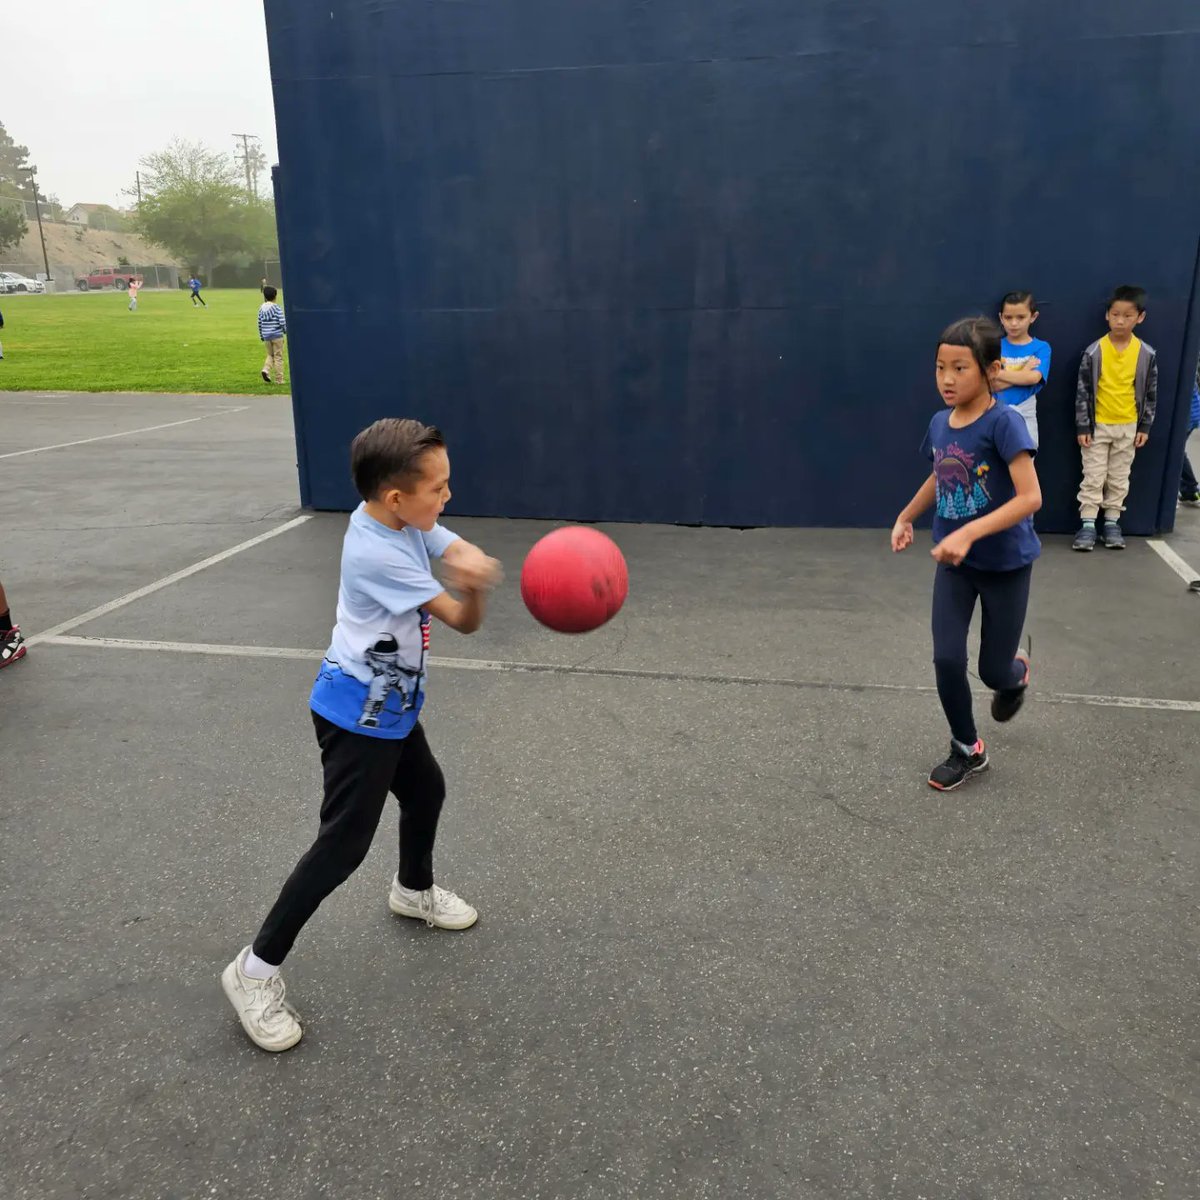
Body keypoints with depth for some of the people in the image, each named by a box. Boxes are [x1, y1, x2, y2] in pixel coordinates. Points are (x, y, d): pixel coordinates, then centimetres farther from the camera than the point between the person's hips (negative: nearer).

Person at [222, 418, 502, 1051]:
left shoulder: (401, 519, -4)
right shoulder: (376, 553, -29)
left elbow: (464, 552, -7)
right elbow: (464, 622, -25)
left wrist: (470, 564, -29)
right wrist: (471, 591, -45)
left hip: (390, 705, 9)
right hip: (358, 714, -9)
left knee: (425, 790, 24)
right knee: (343, 843, -6)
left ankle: (413, 890, 51)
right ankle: (256, 968, 8)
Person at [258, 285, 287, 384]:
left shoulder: (261, 308, 7)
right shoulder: (276, 307, -10)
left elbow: (259, 323, 10)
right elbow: (282, 321, -14)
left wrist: (261, 336, 19)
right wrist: (286, 331, 5)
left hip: (266, 335, 5)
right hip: (277, 335, -5)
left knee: (270, 355, 20)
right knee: (278, 357, 3)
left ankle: (266, 370, -7)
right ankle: (279, 379, 5)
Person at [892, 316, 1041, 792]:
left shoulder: (1004, 423, -21)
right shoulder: (940, 424, -2)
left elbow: (1030, 497, -28)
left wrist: (969, 533, -36)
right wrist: (905, 518, 11)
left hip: (1006, 565, -4)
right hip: (954, 564, 5)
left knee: (993, 671, 7)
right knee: (947, 660, -4)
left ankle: (1017, 672, 47)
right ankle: (967, 750, 18)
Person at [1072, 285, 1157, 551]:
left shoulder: (1146, 353, -4)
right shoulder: (1094, 351, -10)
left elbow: (1151, 392, 4)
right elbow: (1083, 391, -6)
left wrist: (1145, 426, 2)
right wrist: (1082, 427, -8)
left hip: (1128, 427, 2)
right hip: (1097, 425, -2)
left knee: (1119, 479, 10)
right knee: (1093, 478, 1)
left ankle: (1111, 523, 19)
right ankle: (1087, 524, 6)